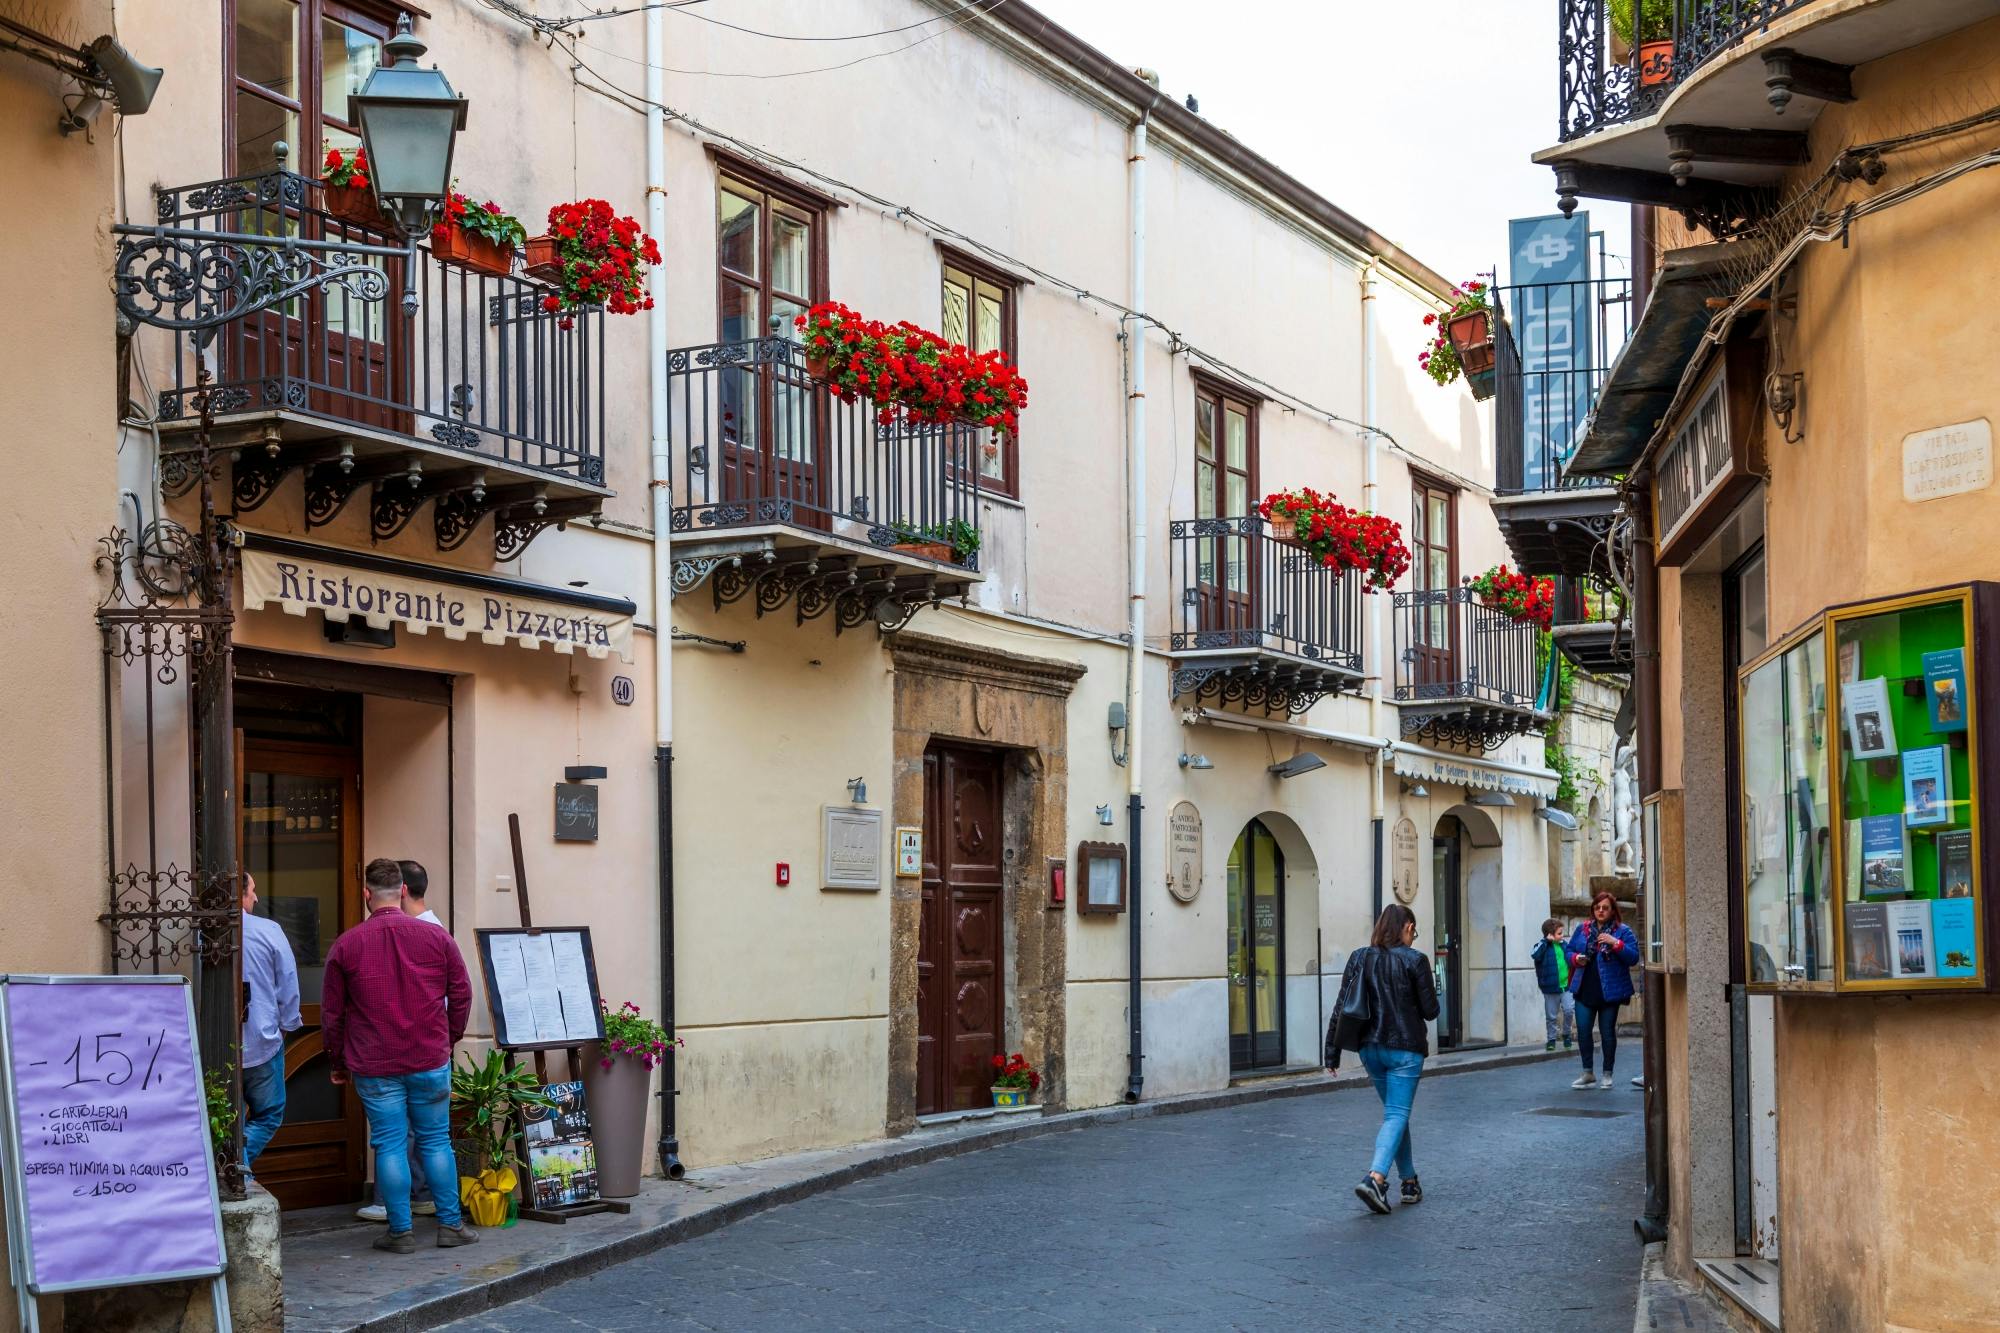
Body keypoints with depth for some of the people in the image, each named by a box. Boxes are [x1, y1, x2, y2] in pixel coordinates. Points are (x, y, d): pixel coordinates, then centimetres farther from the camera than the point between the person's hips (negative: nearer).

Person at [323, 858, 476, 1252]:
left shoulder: (345, 946, -2)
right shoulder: (437, 938, 0)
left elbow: (331, 1013, 4)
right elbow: (461, 996, 6)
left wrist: (338, 1064, 16)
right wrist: (448, 1041, 21)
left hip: (373, 1067, -1)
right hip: (430, 1062, 1)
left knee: (390, 1145, 4)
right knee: (435, 1141, 10)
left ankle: (400, 1231, 6)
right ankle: (450, 1224, 14)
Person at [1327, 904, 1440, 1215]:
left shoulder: (1359, 958, 3)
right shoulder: (1415, 961, -9)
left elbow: (1342, 1007, 1)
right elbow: (1430, 1010, -6)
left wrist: (1332, 1051, 5)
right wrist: (1432, 991, 16)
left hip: (1370, 1047, 5)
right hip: (1405, 1048, -5)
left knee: (1395, 1111, 19)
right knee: (1396, 1114, -5)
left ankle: (1409, 1182, 25)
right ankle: (1374, 1178, -25)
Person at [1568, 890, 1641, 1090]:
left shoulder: (1622, 931, 0)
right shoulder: (1582, 929, 11)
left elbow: (1633, 957, -8)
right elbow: (1569, 951, 18)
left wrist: (1615, 943, -21)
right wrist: (1575, 958, -5)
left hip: (1609, 991, -3)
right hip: (1584, 990, 3)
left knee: (1607, 1032, 4)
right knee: (1582, 1031, 0)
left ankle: (1607, 1075, 16)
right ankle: (1587, 1073, 12)